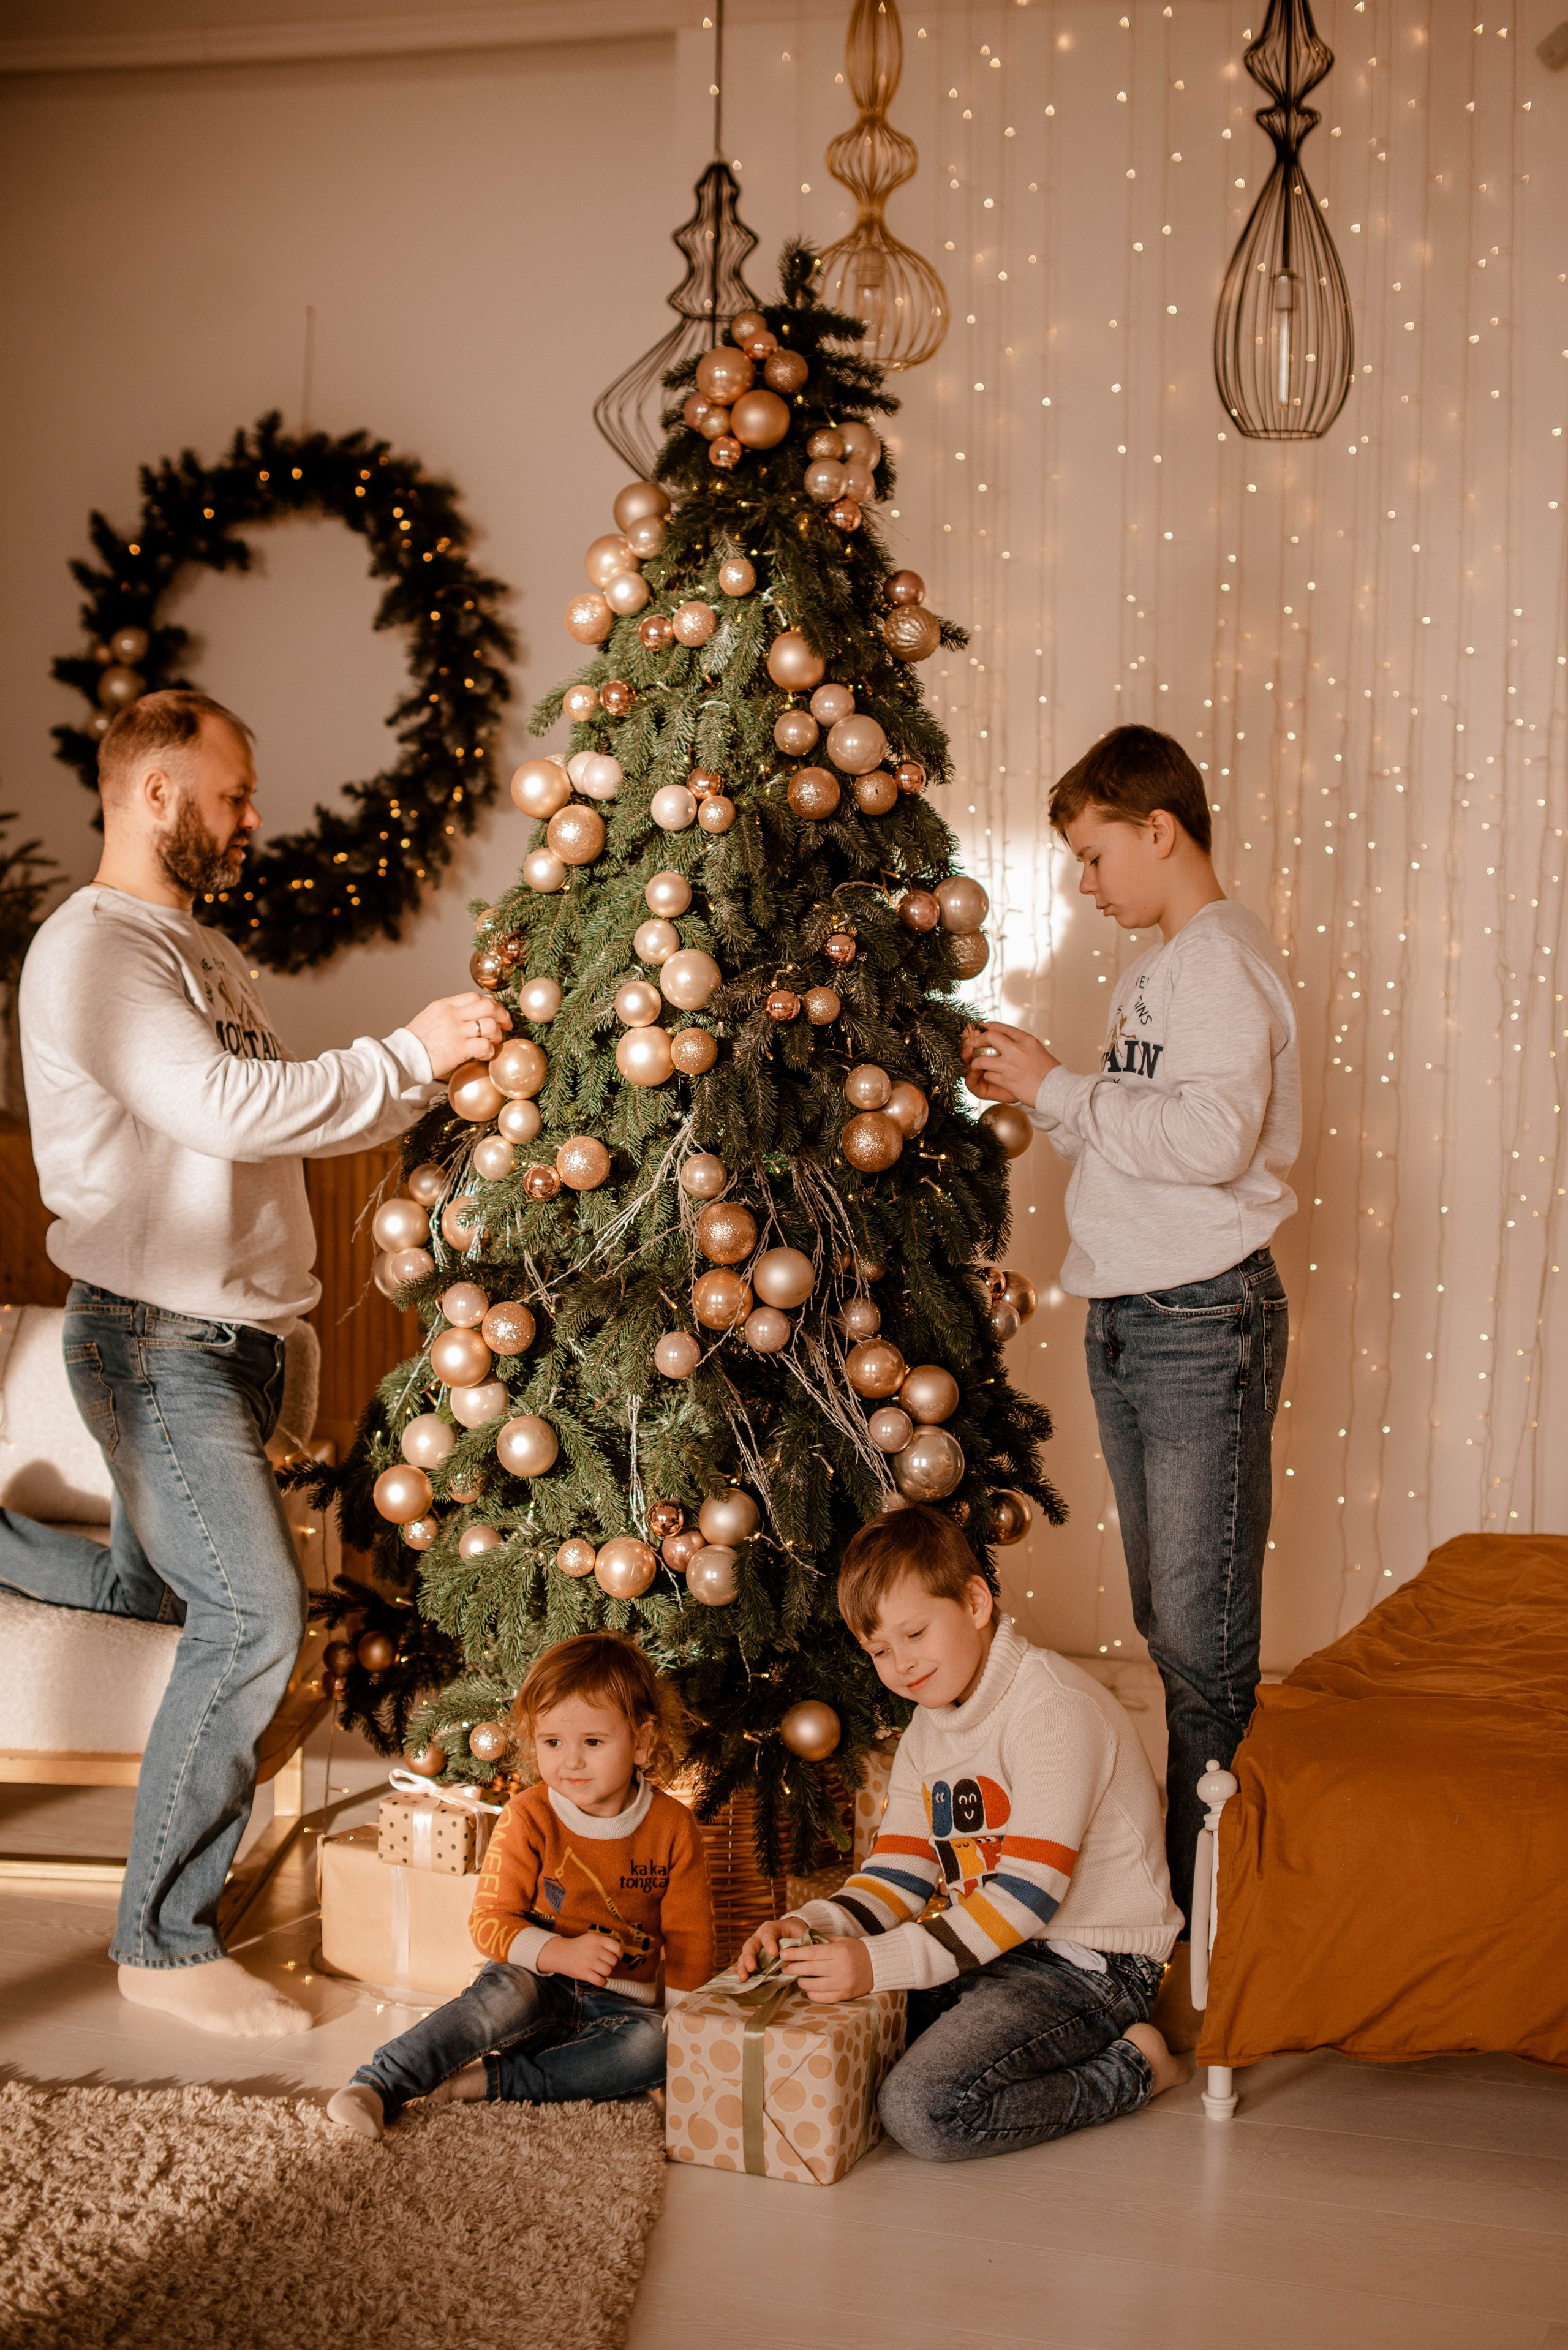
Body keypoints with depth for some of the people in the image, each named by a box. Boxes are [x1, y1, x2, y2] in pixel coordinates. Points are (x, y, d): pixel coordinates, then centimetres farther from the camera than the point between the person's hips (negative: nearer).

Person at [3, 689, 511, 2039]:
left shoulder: (206, 953, 18)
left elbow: (297, 1118, 15)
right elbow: (227, 1109, -26)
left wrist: (437, 1066, 3)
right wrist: (410, 1055, -21)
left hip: (236, 1337, 10)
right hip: (152, 1338, -10)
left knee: (161, 1593, 19)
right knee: (257, 1611, -15)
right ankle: (165, 1943, -5)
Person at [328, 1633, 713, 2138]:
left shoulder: (674, 1828, -4)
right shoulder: (528, 1818, -7)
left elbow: (689, 1941, 2)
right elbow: (488, 1921, -8)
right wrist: (557, 1953, -26)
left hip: (618, 2004, 2)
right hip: (539, 1984, -2)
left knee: (652, 2045, -31)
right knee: (510, 1991, -36)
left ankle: (480, 2082, -31)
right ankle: (377, 2085, -35)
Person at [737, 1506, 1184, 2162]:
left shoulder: (1055, 1707, -19)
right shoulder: (927, 1734, 11)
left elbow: (1030, 1892, -24)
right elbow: (896, 1877, 7)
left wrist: (880, 1962, -29)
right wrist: (810, 1927, -14)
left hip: (1089, 1962, -9)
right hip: (991, 1948, 9)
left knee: (921, 2110, -25)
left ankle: (1130, 2069, -6)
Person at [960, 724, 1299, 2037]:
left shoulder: (1223, 960, -12)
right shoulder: (1159, 968, 18)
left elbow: (1209, 1138, -25)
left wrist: (1059, 1088, -15)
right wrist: (1036, 1098, 7)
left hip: (1206, 1322, -10)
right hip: (1129, 1320, 10)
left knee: (1204, 1639, -5)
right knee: (1167, 1623, 15)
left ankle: (1211, 1932, 3)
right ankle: (1187, 1872, 26)